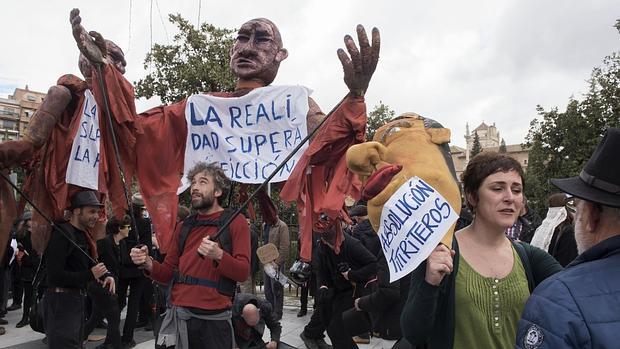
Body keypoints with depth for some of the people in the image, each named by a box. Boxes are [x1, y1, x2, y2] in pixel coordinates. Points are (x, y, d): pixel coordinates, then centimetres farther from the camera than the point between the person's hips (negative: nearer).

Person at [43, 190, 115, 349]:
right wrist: (90, 275, -21)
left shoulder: (84, 234, 12)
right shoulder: (62, 234, -19)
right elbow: (55, 275, -24)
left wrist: (106, 275, -5)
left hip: (77, 299, 10)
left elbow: (90, 263, 16)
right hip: (60, 301, -10)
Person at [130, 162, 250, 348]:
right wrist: (148, 264, -6)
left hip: (213, 318, -4)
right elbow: (168, 273, 13)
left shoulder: (235, 221, -2)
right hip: (178, 315, 4)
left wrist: (219, 255, -25)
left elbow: (243, 272, -8)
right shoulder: (184, 226, 13)